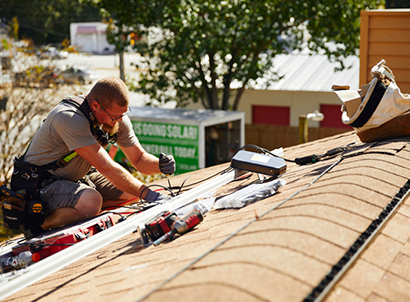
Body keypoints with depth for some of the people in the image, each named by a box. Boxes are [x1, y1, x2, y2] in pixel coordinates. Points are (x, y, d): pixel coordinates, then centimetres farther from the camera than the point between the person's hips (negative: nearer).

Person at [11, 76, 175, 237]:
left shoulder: (118, 117, -8)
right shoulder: (69, 118, -32)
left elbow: (139, 158, 0)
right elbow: (106, 168, -35)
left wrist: (159, 164, -23)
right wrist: (147, 194, -33)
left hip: (78, 178, 8)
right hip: (41, 184, -8)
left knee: (132, 193, -5)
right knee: (91, 201, -35)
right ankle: (40, 224, -9)